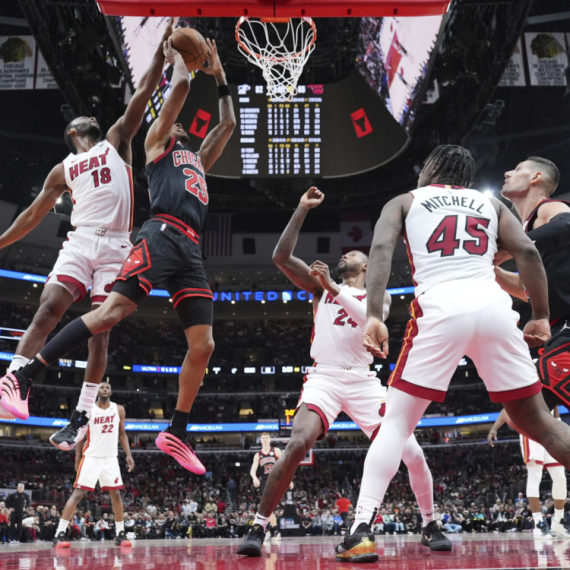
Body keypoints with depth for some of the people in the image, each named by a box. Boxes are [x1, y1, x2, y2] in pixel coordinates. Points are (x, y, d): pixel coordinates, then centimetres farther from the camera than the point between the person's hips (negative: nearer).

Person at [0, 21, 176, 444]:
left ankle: (83, 416, -4)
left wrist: (163, 47, 6)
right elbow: (34, 214, 23)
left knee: (100, 331, -5)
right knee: (48, 309, -19)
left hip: (117, 247, -1)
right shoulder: (64, 170, 21)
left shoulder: (116, 142, 17)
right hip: (81, 241, 1)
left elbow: (144, 93, 11)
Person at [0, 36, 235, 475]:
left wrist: (219, 76, 46)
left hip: (191, 249, 7)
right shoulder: (157, 143, 19)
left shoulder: (197, 159, 38)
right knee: (111, 311, -23)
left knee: (203, 346, -3)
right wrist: (176, 57, 28)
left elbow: (228, 123, 43)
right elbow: (180, 87, 11)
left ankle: (176, 434, 6)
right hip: (162, 236, -7)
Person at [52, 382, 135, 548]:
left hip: (111, 458, 3)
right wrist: (77, 458, -1)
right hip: (91, 457, -3)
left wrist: (128, 454, 1)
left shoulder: (119, 410, 4)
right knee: (78, 493, -10)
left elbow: (122, 434, 11)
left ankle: (120, 534, 14)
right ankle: (59, 534, -11)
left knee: (116, 494, 5)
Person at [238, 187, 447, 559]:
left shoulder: (379, 295, 13)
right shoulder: (321, 286, 16)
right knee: (297, 447, -26)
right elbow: (281, 256, 3)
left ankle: (432, 526, 14)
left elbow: (373, 319, -11)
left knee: (412, 453, -8)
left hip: (364, 381, 1)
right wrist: (303, 209, 3)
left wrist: (335, 289, -18)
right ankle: (258, 528, -16)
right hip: (324, 378, -1)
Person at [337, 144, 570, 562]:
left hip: (440, 308, -2)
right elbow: (527, 252, 9)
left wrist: (374, 316, -8)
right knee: (535, 418, 14)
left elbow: (381, 249, 2)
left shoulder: (404, 201, 21)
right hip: (494, 306, 2)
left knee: (397, 422, 7)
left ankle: (362, 525, -7)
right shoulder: (490, 204, 26)